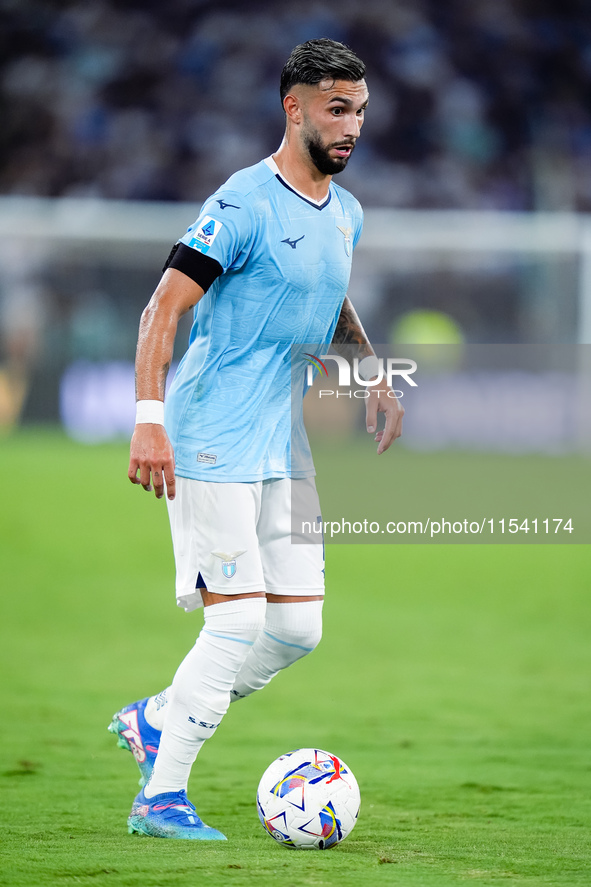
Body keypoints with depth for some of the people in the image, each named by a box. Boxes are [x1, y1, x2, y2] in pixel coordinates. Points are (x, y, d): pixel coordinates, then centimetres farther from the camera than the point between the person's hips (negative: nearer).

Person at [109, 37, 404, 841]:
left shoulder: (345, 214, 11)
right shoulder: (246, 204, -15)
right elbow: (165, 307, -18)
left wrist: (372, 367, 13)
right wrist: (149, 420, -26)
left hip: (285, 445, 8)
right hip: (213, 443, -8)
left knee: (299, 626, 4)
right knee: (238, 622, -11)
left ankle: (155, 720, 22)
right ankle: (160, 798, -1)